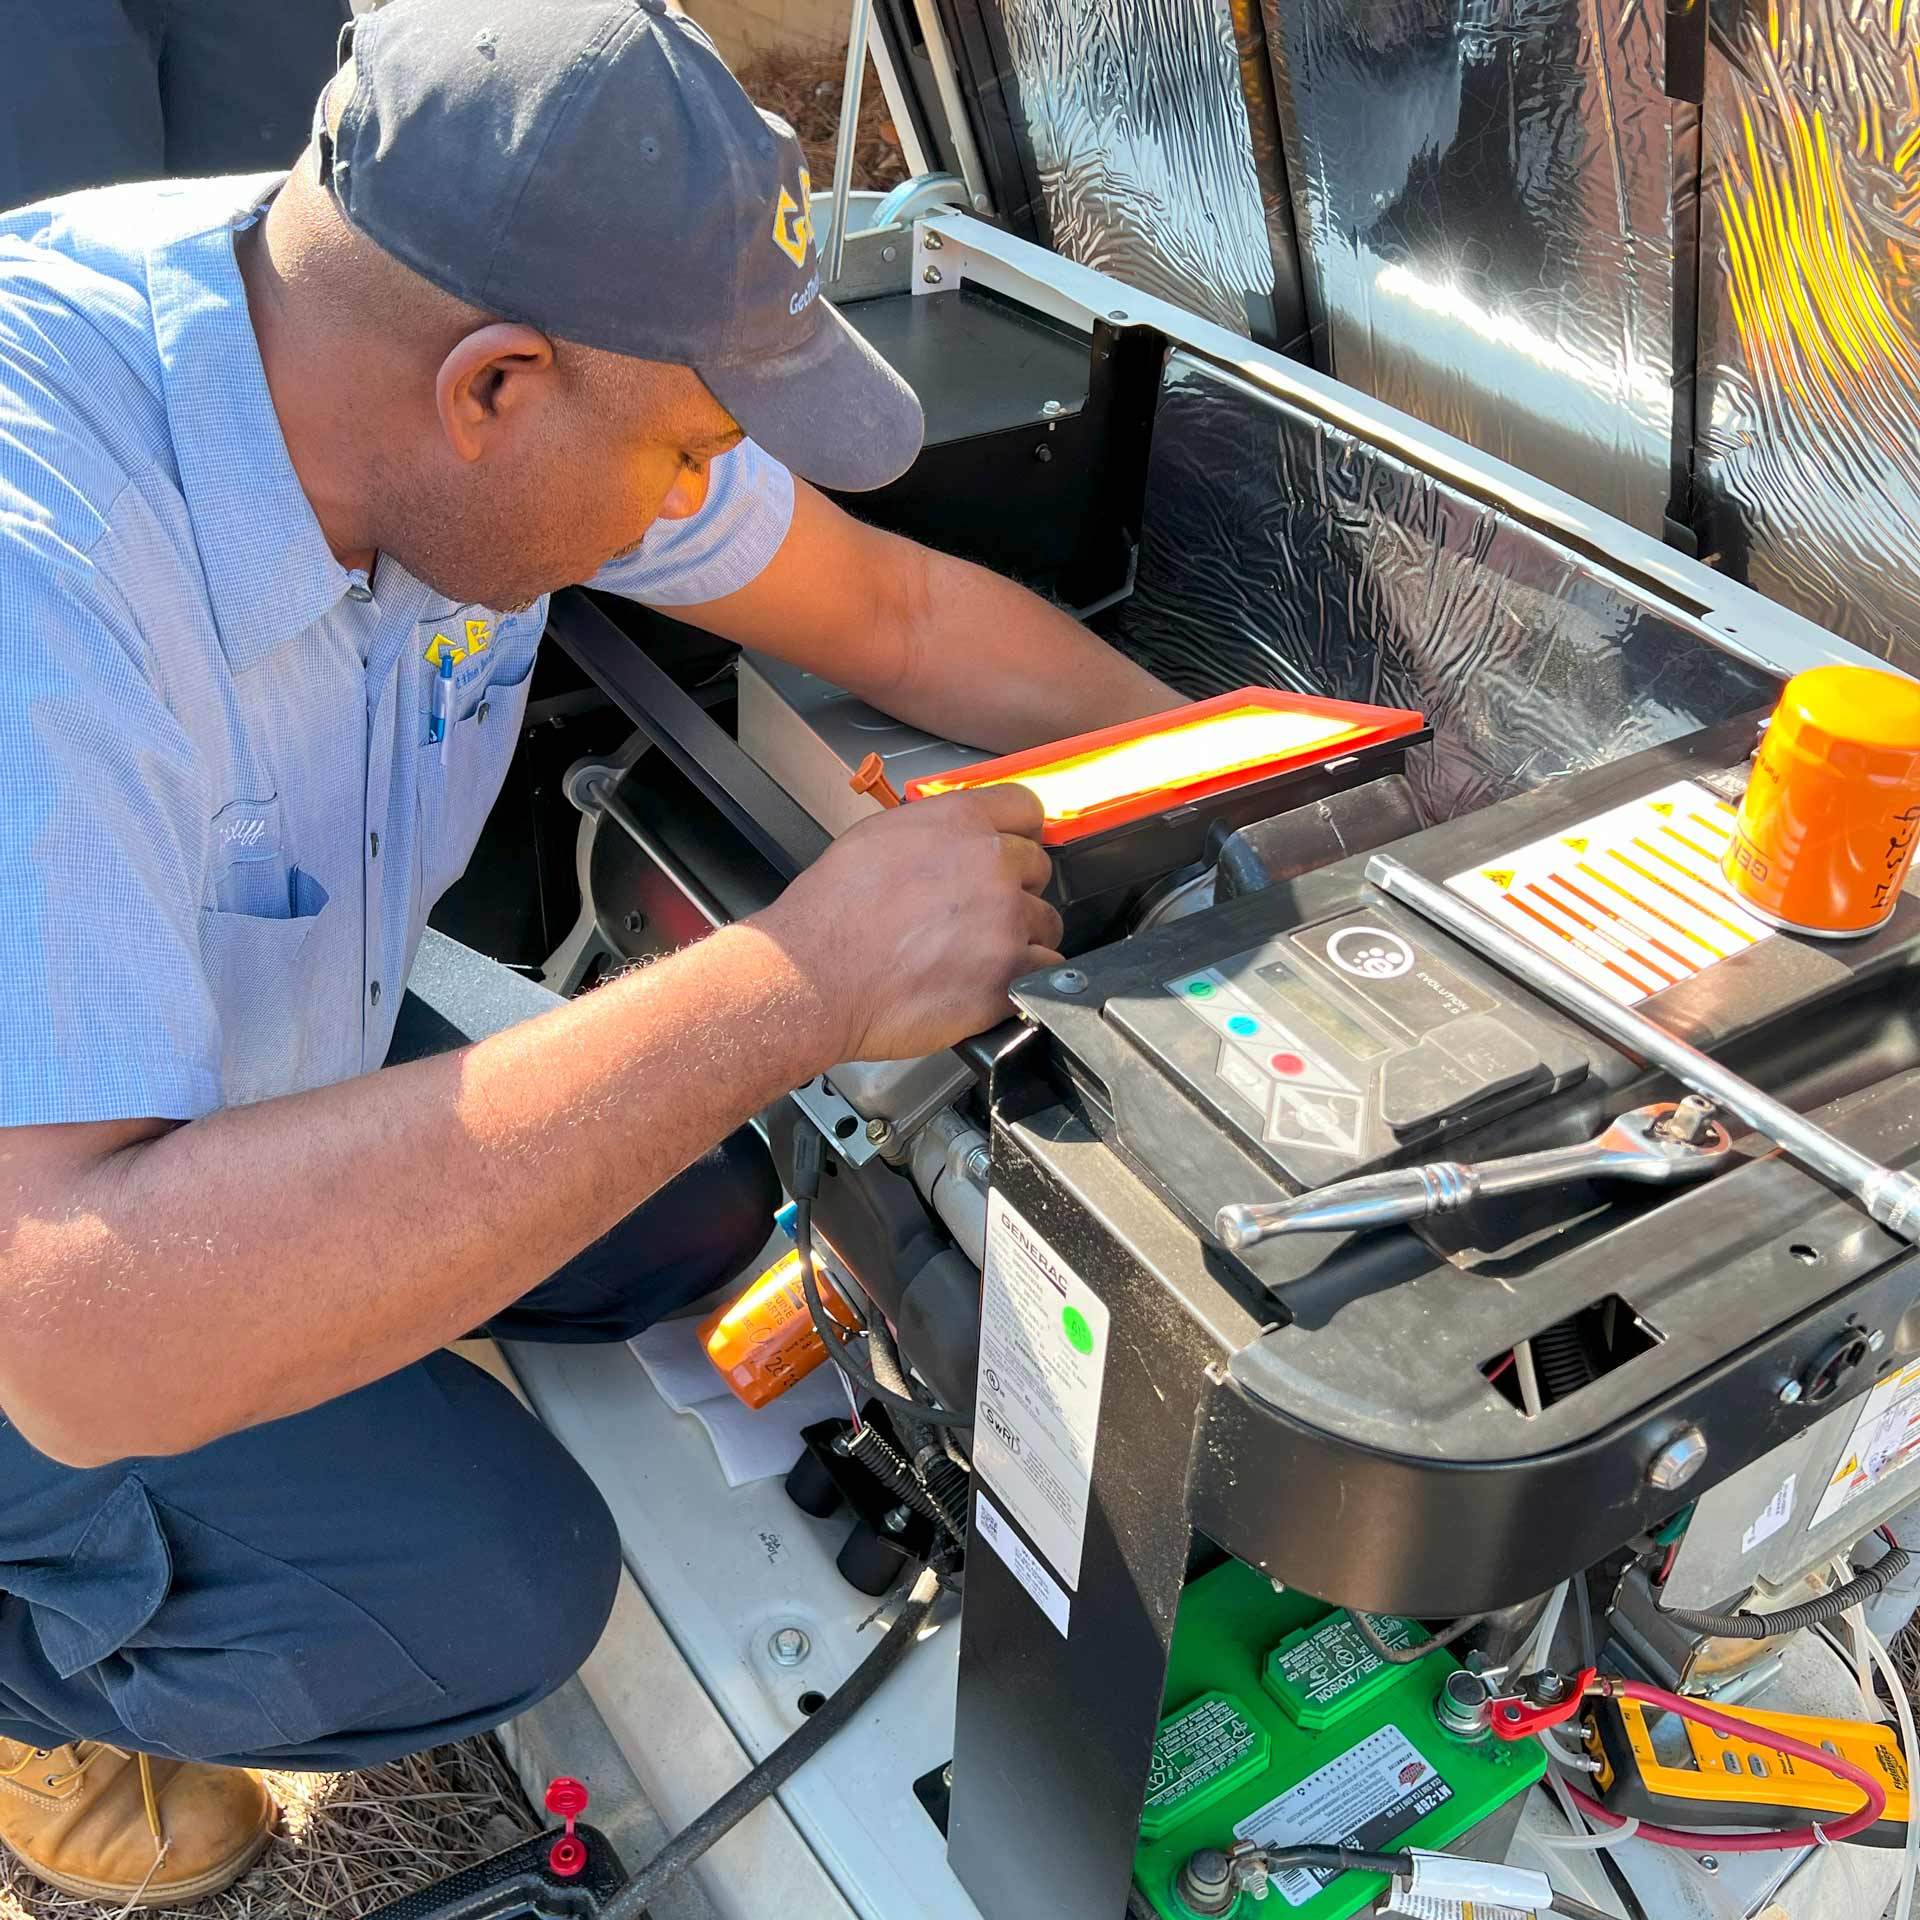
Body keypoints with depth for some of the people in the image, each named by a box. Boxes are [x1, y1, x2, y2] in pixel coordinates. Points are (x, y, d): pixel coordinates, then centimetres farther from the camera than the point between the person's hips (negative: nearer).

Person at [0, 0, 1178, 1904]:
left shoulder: (484, 356, -17)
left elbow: (897, 615, -4)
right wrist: (793, 985, -47)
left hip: (217, 1087, 7)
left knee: (689, 1209, 2)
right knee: (488, 1584, -18)